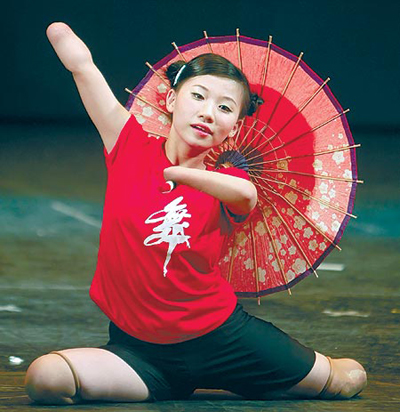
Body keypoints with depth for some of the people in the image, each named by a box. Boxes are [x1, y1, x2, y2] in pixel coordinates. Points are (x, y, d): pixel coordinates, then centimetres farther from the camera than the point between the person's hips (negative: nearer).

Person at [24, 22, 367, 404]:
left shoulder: (223, 182, -4)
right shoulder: (132, 149, -3)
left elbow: (245, 193, -32)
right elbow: (81, 64, -6)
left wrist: (175, 172, -21)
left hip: (223, 337, 0)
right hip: (141, 350, 0)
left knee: (350, 379, 2)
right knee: (44, 378, -28)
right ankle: (171, 388, 2)